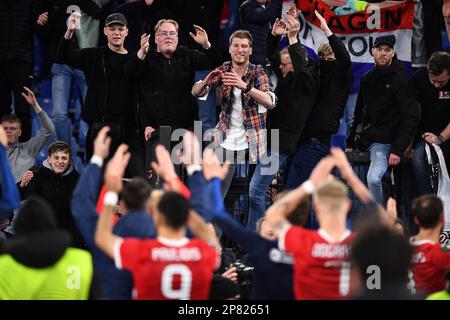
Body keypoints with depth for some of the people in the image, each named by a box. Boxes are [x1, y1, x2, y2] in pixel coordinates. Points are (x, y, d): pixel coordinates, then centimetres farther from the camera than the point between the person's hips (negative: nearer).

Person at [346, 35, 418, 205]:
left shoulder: (400, 79, -7)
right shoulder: (367, 79, 14)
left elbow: (410, 118, -13)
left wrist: (398, 150, -20)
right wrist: (350, 143, 15)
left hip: (384, 142, -8)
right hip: (363, 140, 8)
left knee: (373, 178, -27)